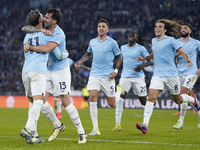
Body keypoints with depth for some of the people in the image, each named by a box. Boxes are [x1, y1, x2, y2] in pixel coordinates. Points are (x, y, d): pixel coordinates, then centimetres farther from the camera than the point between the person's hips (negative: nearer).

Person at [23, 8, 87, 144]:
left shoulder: (59, 34, -22)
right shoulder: (46, 29, 4)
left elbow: (47, 48, -35)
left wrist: (30, 47, -24)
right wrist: (39, 30, -7)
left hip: (61, 71, -8)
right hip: (49, 70, 8)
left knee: (66, 102, -10)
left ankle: (82, 133, 0)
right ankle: (58, 126, 18)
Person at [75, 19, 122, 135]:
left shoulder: (112, 43, -3)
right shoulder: (92, 42, 9)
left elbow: (119, 57, 5)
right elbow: (88, 54, 27)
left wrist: (116, 71, -6)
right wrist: (80, 62, 12)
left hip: (107, 76, -3)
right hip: (94, 75, 3)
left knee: (112, 104, 0)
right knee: (92, 97, -17)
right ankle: (96, 128, -14)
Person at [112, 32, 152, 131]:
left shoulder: (140, 49, -2)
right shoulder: (123, 48, 12)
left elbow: (150, 61, -2)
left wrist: (142, 66, -21)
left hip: (138, 77, -3)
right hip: (125, 77, 3)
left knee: (144, 102, 2)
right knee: (119, 100, -13)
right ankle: (118, 124, -9)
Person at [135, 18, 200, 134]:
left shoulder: (170, 40, -7)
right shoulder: (154, 41, 11)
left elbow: (182, 52, -10)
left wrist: (188, 60, -29)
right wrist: (143, 58, 20)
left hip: (171, 75, -4)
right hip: (157, 76, 4)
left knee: (178, 100, 11)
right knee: (151, 98, -15)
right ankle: (145, 125, -21)